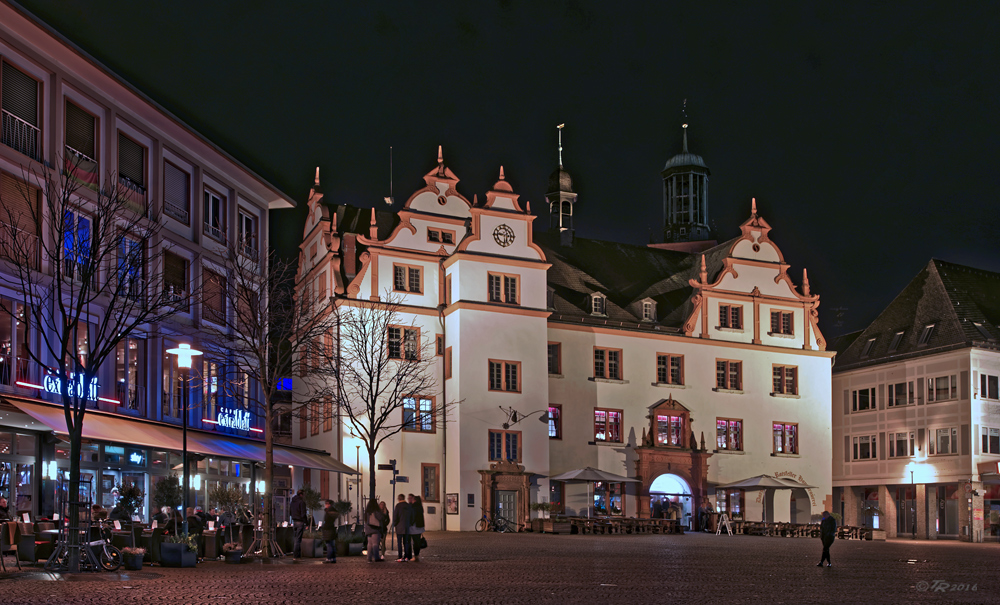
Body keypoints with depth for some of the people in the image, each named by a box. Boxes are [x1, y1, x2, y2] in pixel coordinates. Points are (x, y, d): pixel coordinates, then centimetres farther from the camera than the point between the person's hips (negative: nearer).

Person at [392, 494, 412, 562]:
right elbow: (411, 517, 13)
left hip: (399, 527, -5)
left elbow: (395, 516, -9)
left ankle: (400, 557, -6)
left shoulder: (398, 506, -8)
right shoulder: (409, 506, 9)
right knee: (406, 542, 9)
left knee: (399, 543, -3)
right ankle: (406, 557, 8)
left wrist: (394, 525, 3)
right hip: (407, 528, 5)